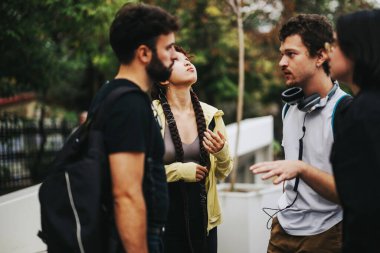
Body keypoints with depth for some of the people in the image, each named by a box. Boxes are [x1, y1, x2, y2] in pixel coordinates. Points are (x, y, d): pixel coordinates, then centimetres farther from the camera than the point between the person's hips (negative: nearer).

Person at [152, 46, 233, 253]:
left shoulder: (211, 115, 2)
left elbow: (223, 173, 8)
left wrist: (221, 152, -11)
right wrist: (180, 170, -15)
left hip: (202, 215, 4)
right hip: (164, 216, -4)